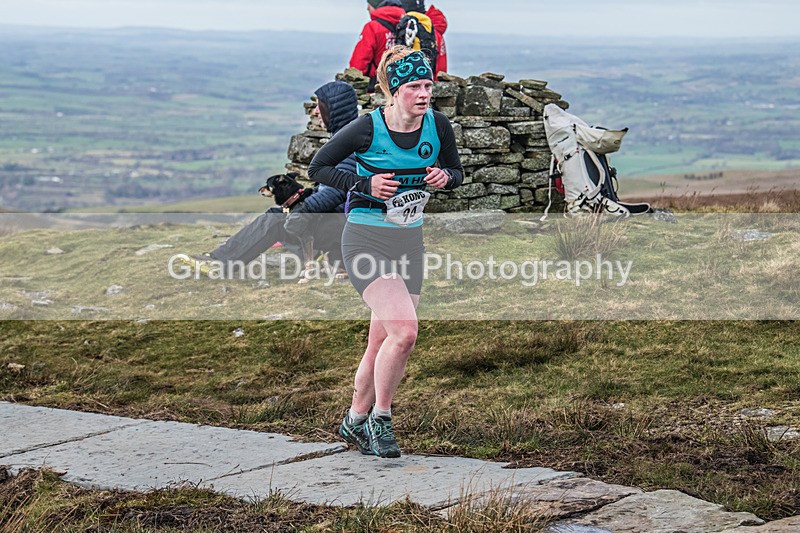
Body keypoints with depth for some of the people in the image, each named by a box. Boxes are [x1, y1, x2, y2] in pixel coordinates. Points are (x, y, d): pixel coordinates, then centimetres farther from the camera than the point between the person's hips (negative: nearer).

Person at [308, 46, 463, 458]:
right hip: (366, 239, -5)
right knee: (404, 330, -21)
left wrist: (444, 177, -10)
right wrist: (366, 184, -18)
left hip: (409, 241, 5)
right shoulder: (367, 127, -14)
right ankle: (380, 419, -1)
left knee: (382, 343, 9)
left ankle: (355, 422, 29)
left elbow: (457, 172, 14)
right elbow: (318, 168, -4)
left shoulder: (438, 125, -2)